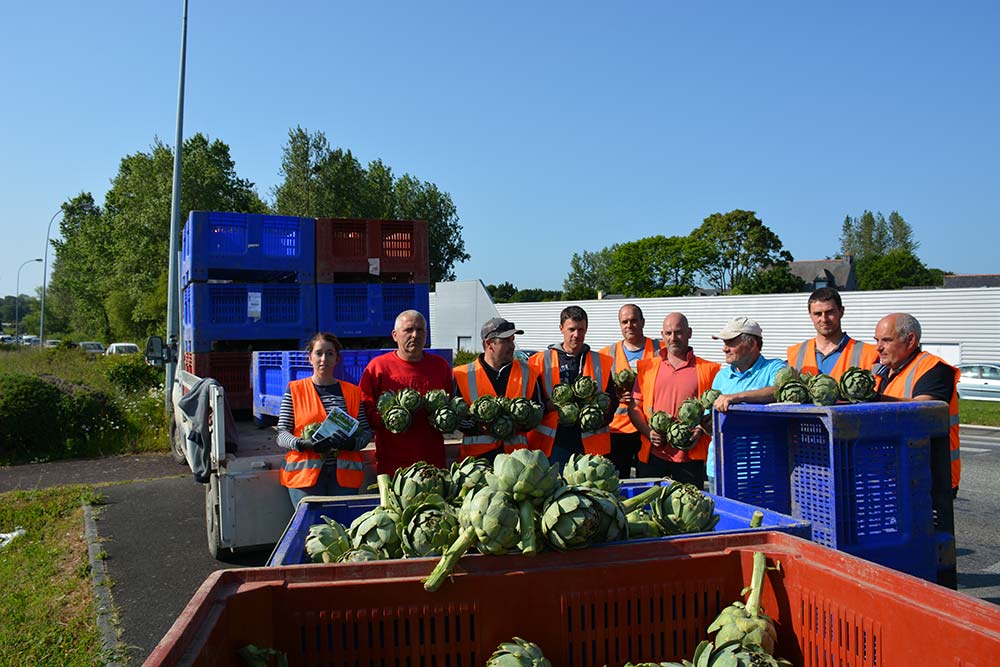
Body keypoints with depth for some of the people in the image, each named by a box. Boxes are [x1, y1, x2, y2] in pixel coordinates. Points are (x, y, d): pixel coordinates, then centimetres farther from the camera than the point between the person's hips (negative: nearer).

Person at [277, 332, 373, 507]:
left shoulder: (353, 392, 12)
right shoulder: (295, 390, 6)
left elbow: (367, 432, 8)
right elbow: (281, 435, 2)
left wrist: (350, 443, -12)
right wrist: (303, 443, -17)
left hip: (344, 474, 2)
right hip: (305, 473, -1)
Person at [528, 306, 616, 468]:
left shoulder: (602, 362, 12)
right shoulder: (541, 361, 8)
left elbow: (611, 401, 11)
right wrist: (550, 405, -14)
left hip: (590, 445, 1)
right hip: (552, 444, -1)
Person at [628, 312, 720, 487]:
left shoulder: (708, 370, 6)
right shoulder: (646, 367, 12)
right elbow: (634, 406, 10)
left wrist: (701, 430, -11)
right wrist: (648, 432, -5)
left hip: (691, 455, -1)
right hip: (652, 455, 2)